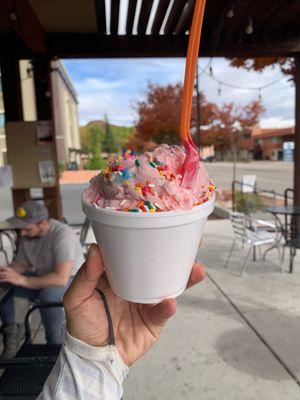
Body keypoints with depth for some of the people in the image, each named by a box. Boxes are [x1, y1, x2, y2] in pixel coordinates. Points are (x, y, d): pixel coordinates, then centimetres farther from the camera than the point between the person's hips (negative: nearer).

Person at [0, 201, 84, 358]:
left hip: (70, 279, -6)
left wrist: (22, 280, -33)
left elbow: (61, 278, -34)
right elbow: (21, 263, 5)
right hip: (41, 276, 7)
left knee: (48, 295, -37)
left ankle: (54, 344, -12)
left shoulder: (62, 234, -28)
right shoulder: (27, 235, -7)